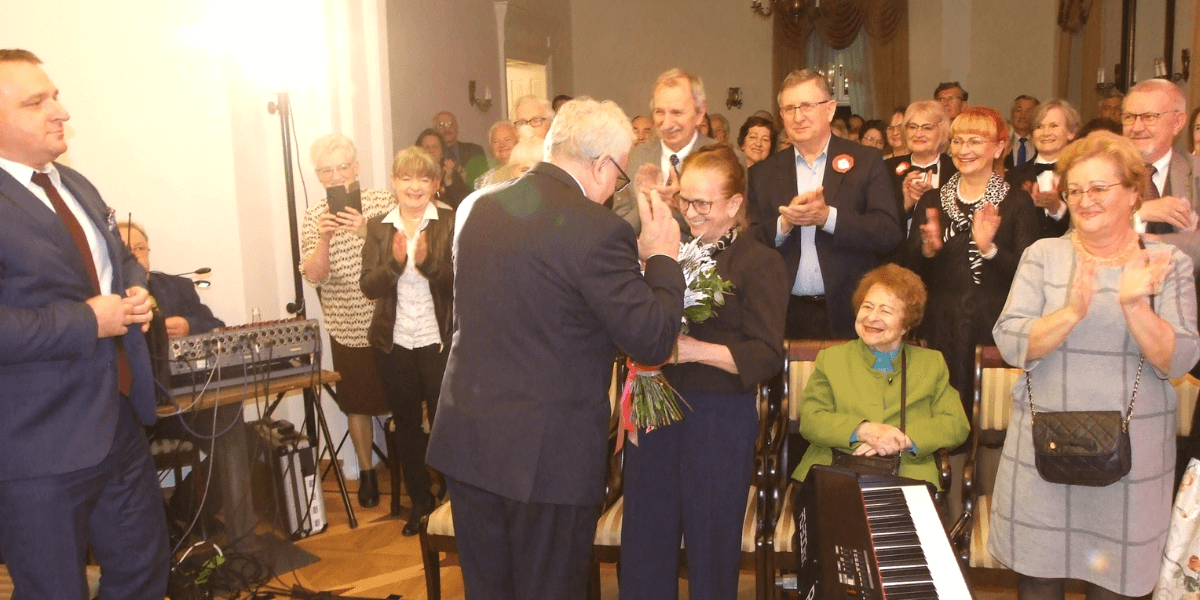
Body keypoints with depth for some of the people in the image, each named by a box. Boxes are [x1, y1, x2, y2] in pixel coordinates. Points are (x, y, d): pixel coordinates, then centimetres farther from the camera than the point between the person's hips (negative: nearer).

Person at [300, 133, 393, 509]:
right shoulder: (315, 217, 3)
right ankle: (367, 473, 28)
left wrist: (368, 232, -28)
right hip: (348, 329, 2)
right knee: (357, 404, 12)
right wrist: (324, 239, -24)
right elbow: (313, 275, -7)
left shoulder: (382, 202, -3)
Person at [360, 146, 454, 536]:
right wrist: (395, 262, -21)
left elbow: (460, 281, -13)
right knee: (406, 425, 15)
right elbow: (368, 287, -4)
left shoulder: (451, 223, -5)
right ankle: (419, 500, 32)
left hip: (439, 341, -3)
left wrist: (428, 261, -28)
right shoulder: (378, 226, 4)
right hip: (393, 343, 4)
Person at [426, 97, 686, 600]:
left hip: (464, 440, 7)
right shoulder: (597, 229, -19)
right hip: (548, 455, -6)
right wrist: (661, 256, -2)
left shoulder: (479, 206, 4)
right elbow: (652, 342, -17)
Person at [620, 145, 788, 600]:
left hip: (720, 419, -4)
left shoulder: (761, 263, -5)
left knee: (710, 547, 10)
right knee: (643, 544, 12)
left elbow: (766, 356, -12)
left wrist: (693, 350, -21)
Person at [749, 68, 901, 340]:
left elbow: (889, 233, -8)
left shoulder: (866, 161, 1)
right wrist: (785, 222, -17)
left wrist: (827, 217, -20)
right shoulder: (763, 173, 7)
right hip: (787, 315, 1)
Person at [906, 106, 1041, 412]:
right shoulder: (930, 201, 9)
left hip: (996, 328, -2)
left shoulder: (1018, 202, 2)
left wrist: (989, 249, -23)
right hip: (942, 331, 2)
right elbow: (911, 271, 5)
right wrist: (929, 249, -15)